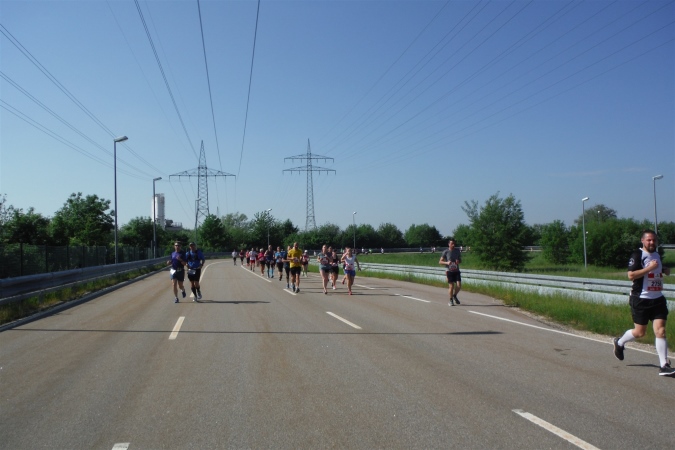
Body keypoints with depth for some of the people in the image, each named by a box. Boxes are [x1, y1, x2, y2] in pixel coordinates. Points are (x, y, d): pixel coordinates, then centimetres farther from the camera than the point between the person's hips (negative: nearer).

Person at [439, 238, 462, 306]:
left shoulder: (457, 250, 7)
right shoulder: (445, 252, -4)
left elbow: (460, 260, 17)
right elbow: (440, 262, -1)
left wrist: (458, 261, -6)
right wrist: (446, 263, -19)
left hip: (456, 271, 3)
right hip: (449, 271, -3)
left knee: (459, 286, -6)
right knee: (451, 286, -4)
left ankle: (454, 296, 22)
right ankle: (451, 300, 13)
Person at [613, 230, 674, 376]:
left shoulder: (657, 255, 14)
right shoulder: (637, 255, -10)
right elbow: (631, 275, -20)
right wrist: (650, 267, -24)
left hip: (658, 299, 6)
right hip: (641, 299, -6)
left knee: (660, 331, -6)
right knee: (639, 332, 3)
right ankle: (619, 343, 32)